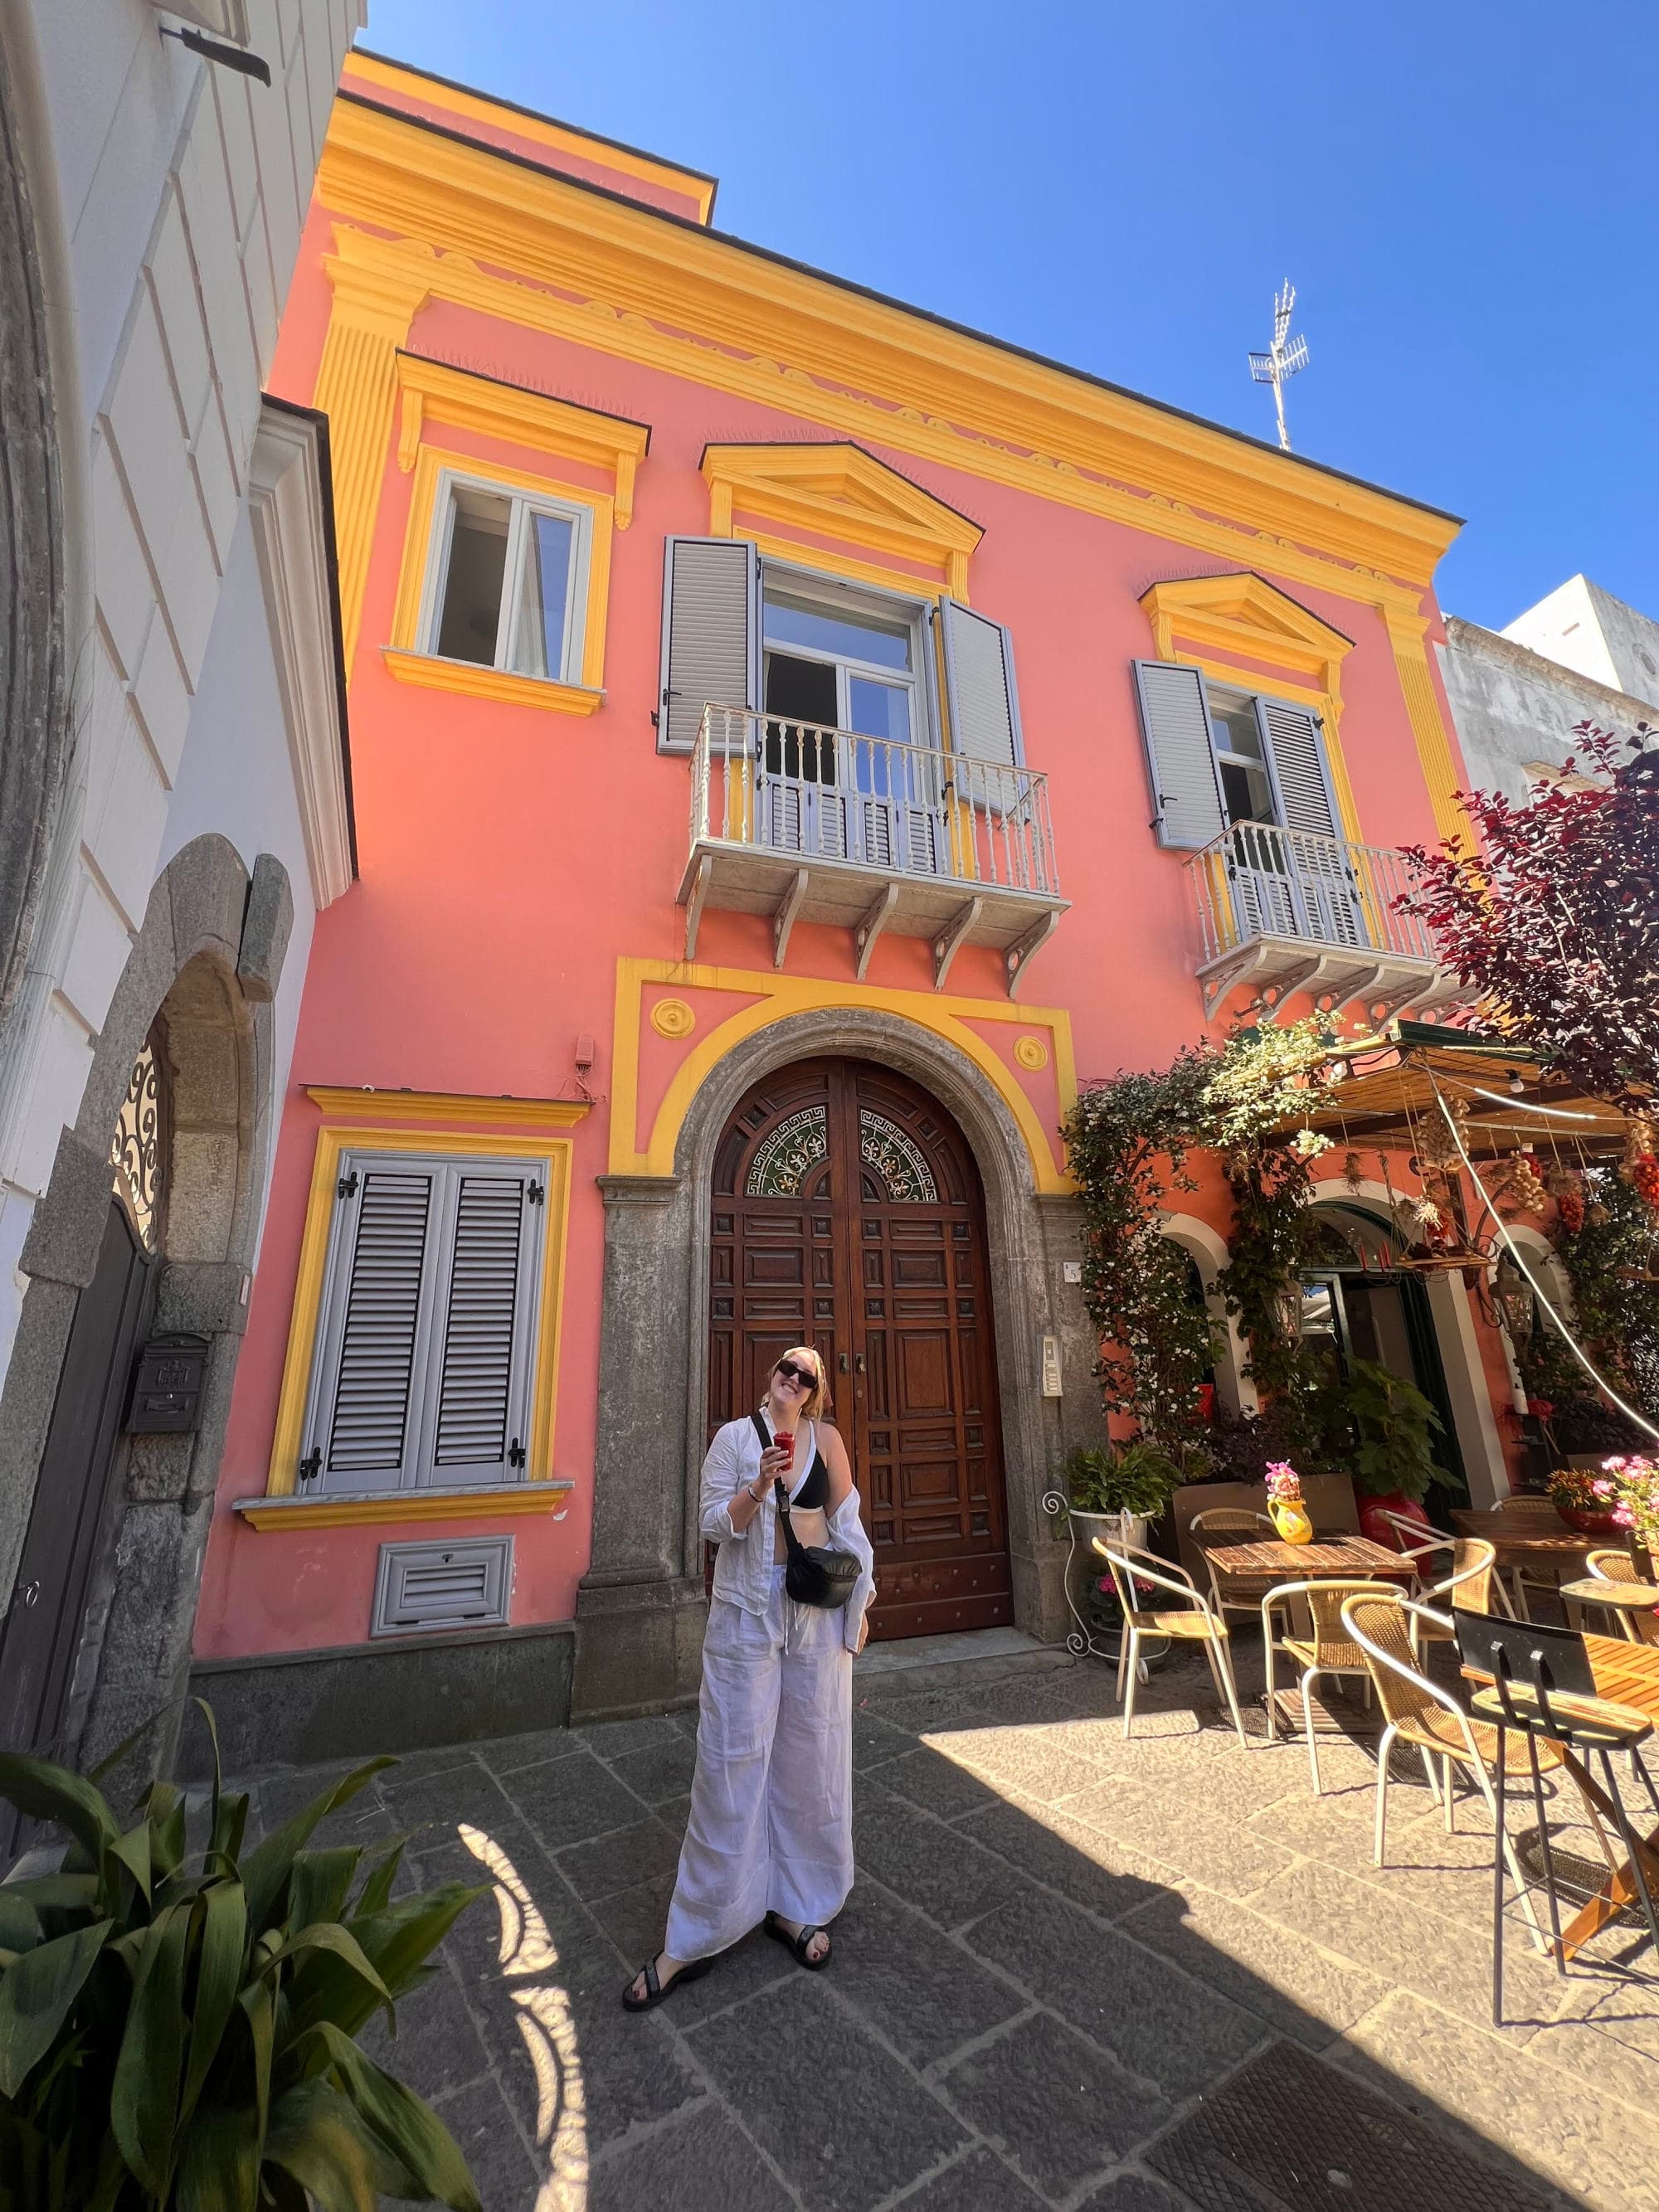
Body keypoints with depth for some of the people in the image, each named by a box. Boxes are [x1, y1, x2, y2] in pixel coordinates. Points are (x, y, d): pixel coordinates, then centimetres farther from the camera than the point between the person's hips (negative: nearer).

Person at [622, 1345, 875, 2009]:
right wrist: (758, 1488, -23)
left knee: (809, 1759, 13)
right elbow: (714, 1524, -7)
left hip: (818, 1614, 2)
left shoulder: (827, 1440, -1)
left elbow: (846, 1523, 4)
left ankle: (793, 1906, 34)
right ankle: (694, 1940, 21)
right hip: (746, 1613, -2)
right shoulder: (735, 1437, -5)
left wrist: (861, 1600, 5)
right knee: (731, 1764, 5)